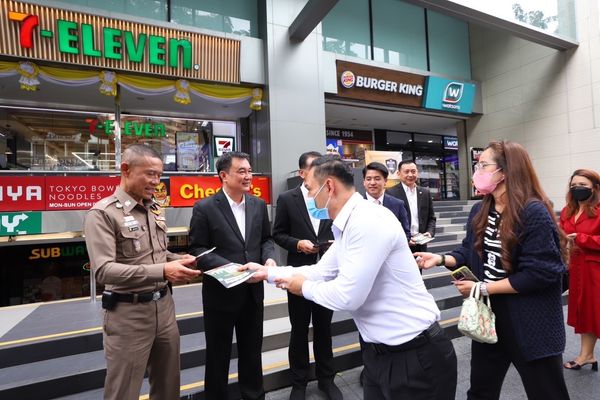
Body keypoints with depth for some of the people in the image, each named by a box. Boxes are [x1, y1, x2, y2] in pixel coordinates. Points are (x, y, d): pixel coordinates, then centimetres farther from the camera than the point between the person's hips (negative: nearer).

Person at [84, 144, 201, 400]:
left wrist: (177, 260, -4)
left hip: (163, 305, 6)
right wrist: (162, 271, -32)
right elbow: (103, 271, -23)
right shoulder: (102, 213, -13)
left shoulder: (155, 210, 8)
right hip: (128, 312, -6)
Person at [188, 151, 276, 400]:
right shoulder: (204, 208, -12)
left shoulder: (258, 205, 2)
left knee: (252, 351, 22)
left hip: (252, 291, 4)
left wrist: (269, 258, -11)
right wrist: (227, 267, -24)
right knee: (218, 354, 17)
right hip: (221, 293, -4)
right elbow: (197, 249, -12)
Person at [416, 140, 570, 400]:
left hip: (530, 323, -6)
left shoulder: (534, 212, -19)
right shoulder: (479, 211, 2)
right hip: (488, 316, 7)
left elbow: (540, 273, -22)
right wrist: (441, 259, -11)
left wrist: (484, 288, -20)